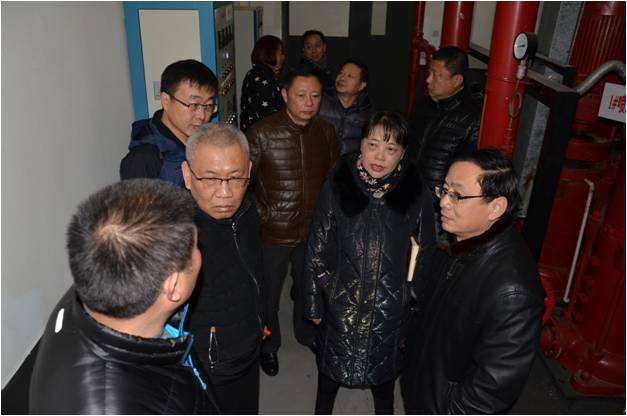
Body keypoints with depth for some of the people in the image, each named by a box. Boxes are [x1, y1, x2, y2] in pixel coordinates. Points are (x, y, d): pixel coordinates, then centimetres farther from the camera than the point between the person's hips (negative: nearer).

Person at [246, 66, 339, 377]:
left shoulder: (326, 131, -4)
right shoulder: (262, 133, -18)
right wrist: (261, 215, -12)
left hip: (314, 231, 4)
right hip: (274, 233, -3)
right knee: (268, 294, 16)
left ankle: (307, 334, 52)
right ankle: (268, 345, 43)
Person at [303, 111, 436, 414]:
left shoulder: (416, 195, -14)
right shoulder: (337, 186, -14)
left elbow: (424, 256, -3)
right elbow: (317, 248, -7)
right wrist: (314, 303, -2)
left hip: (390, 306, 1)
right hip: (341, 301, 0)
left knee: (385, 366, 24)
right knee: (331, 365, 22)